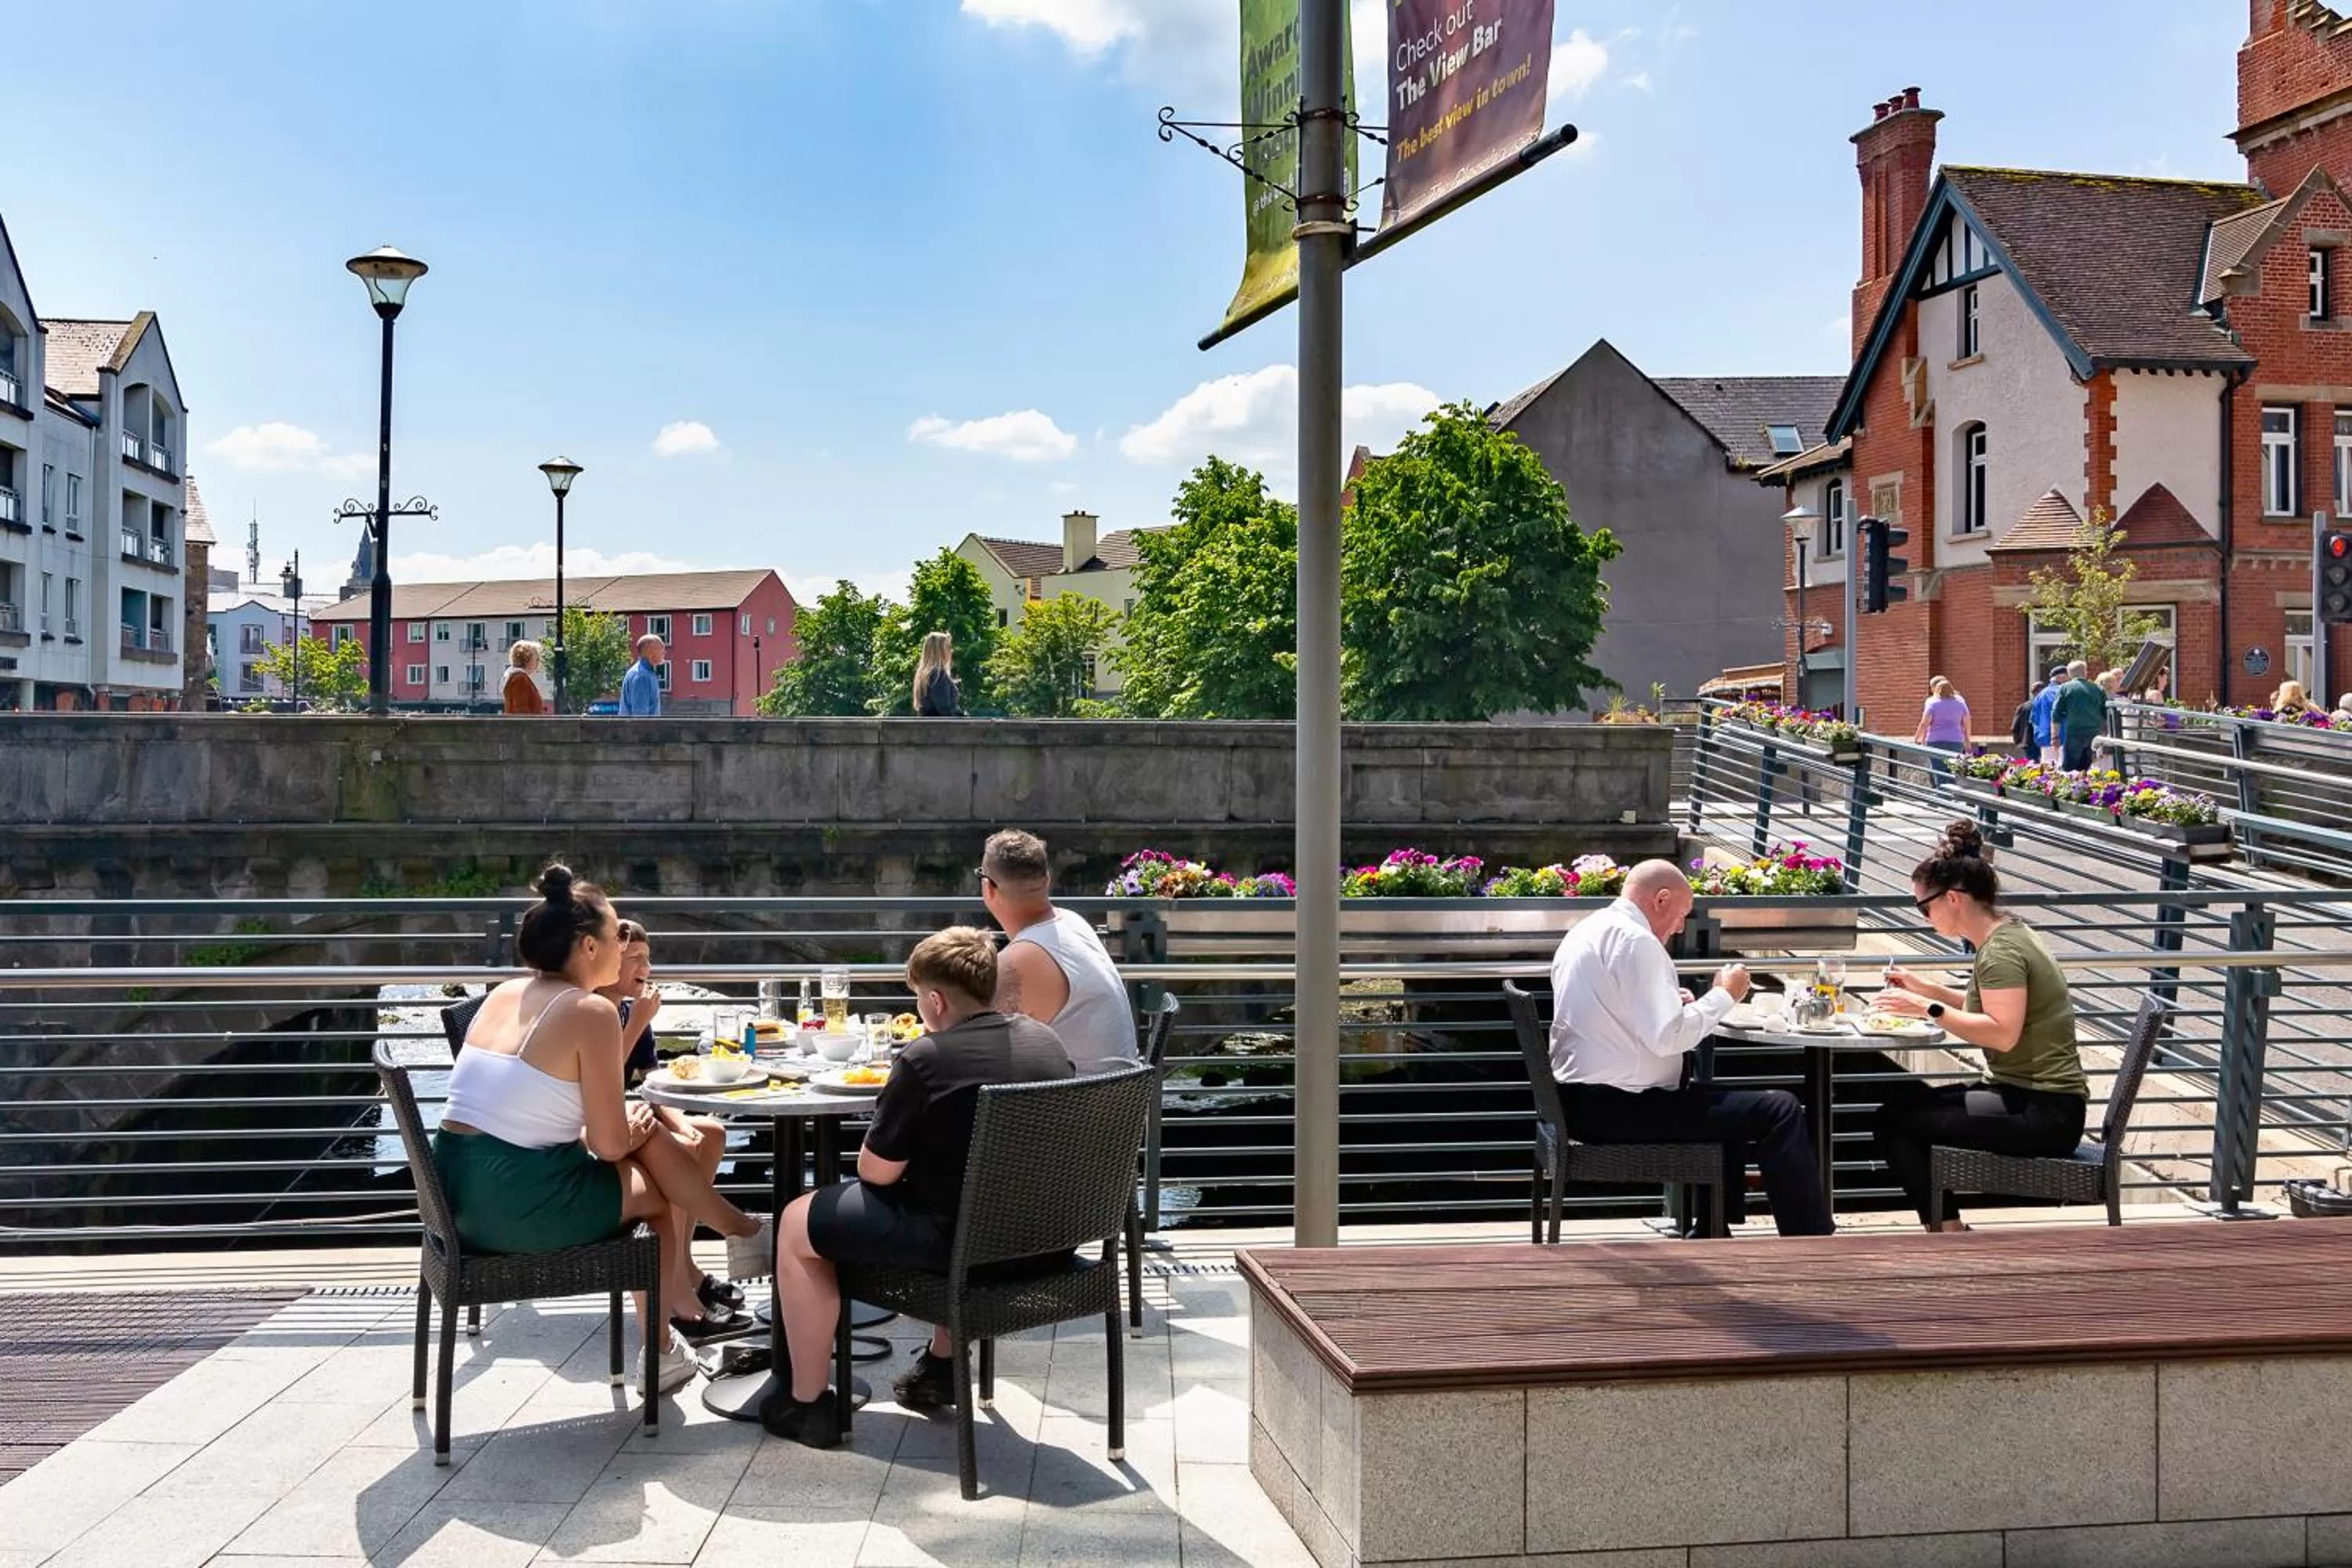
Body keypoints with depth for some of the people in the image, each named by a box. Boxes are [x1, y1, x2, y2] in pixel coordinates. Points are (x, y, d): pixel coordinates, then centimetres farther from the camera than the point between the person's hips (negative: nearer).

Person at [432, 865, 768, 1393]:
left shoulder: (503, 994, 10)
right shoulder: (592, 1011, -14)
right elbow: (610, 1144, -12)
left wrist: (626, 1128, 19)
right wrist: (634, 1131, 11)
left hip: (457, 1190, 7)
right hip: (522, 1205, -7)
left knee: (654, 1146, 20)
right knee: (660, 1192, 19)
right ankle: (659, 1349, 33)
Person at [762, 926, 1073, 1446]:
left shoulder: (926, 1059, -18)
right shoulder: (1047, 1042, 4)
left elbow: (876, 1171, -12)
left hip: (959, 1238, -8)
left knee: (798, 1224, 11)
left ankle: (807, 1404, 18)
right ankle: (941, 1365, 44)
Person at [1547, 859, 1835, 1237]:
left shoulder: (1584, 933, 14)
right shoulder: (1635, 941, -16)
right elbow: (1669, 1037, -21)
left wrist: (1672, 1003, 14)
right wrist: (1724, 995, -8)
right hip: (1615, 1108, -11)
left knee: (1721, 1098, 31)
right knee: (1780, 1110, -10)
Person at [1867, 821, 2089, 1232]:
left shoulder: (2002, 949, -18)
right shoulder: (2005, 933, 12)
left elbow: (2003, 1032, -29)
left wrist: (1929, 1009, -26)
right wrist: (1927, 988, 16)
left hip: (2042, 1112, -10)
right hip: (2027, 1095, 10)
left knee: (1894, 1121, -11)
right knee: (1904, 1098, 10)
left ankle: (1948, 1233, -1)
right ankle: (1944, 1229, 10)